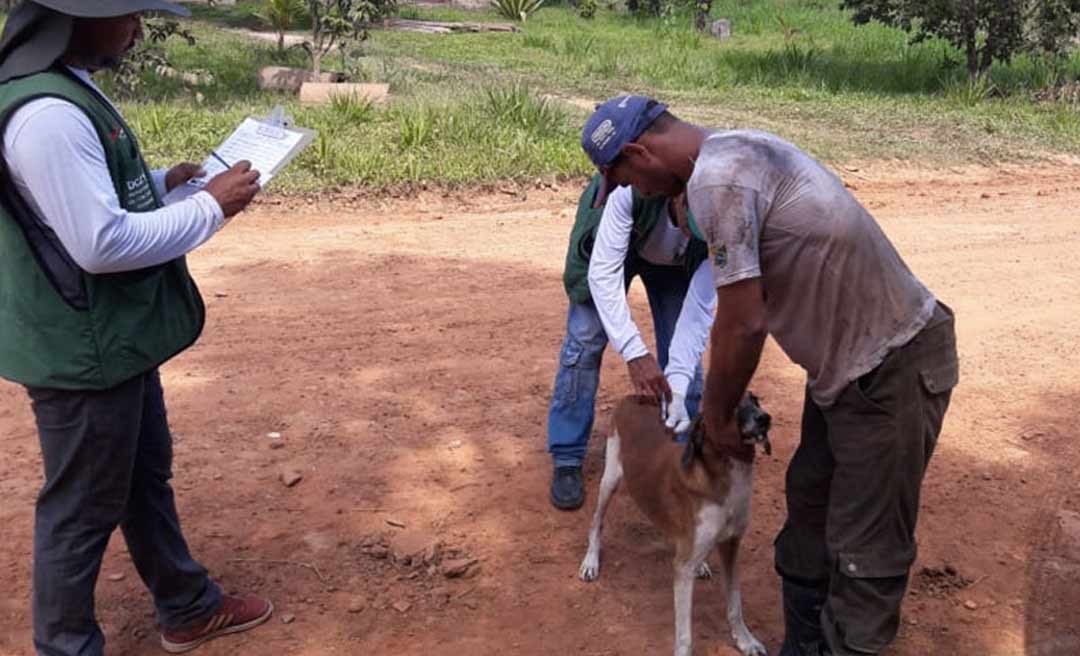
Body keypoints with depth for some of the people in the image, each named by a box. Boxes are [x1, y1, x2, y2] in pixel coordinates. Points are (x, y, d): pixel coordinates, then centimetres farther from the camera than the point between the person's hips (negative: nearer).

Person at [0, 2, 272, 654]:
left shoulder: (65, 90, 7)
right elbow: (101, 243, -28)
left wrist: (160, 182, 5)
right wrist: (210, 207, -19)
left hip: (113, 339, 11)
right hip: (85, 353, -11)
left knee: (146, 477, 22)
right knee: (84, 509, 7)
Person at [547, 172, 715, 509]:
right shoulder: (634, 187, -45)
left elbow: (700, 309, -33)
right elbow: (603, 270, -39)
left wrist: (677, 389, -42)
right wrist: (634, 352, -48)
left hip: (677, 262, 2)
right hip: (611, 242, -2)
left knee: (685, 349, -6)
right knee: (585, 338, -6)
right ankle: (566, 460, 5)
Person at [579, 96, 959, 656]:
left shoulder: (716, 178, -23)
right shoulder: (735, 150, 8)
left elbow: (745, 324, -22)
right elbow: (743, 299, 14)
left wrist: (716, 415, -6)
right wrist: (721, 397, 17)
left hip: (893, 366, -10)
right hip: (846, 358, 10)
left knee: (866, 549, 1)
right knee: (810, 507, 19)